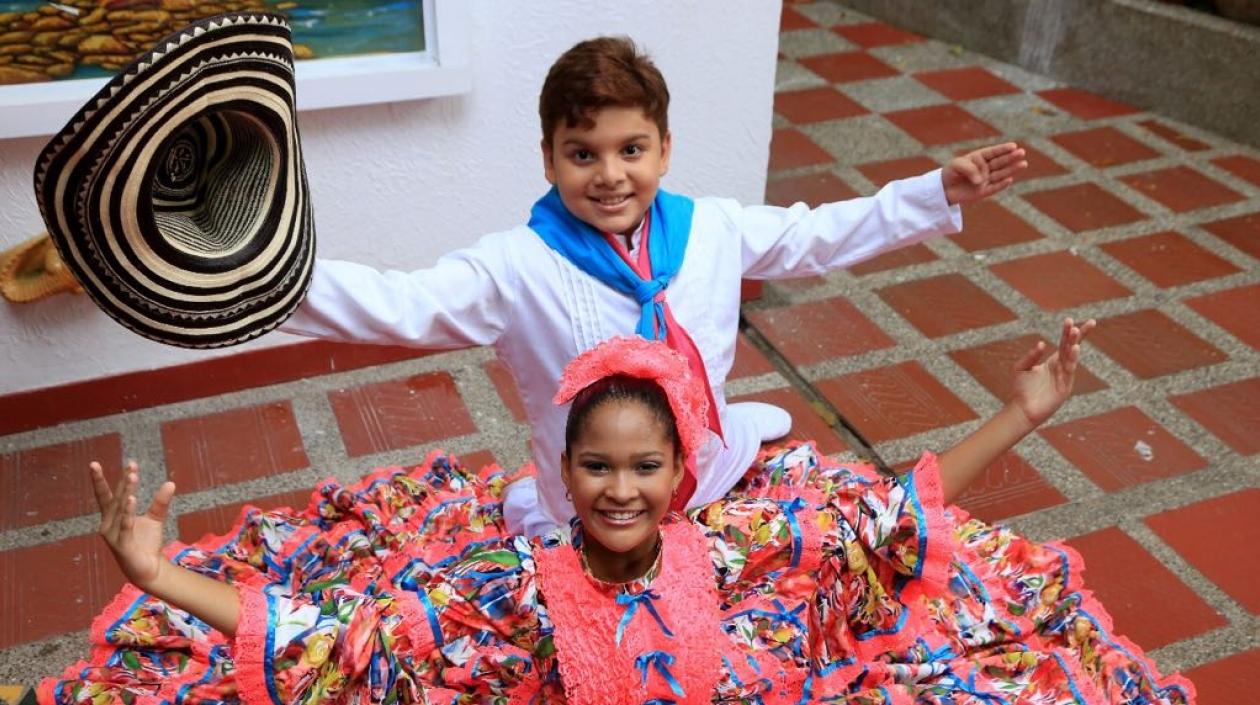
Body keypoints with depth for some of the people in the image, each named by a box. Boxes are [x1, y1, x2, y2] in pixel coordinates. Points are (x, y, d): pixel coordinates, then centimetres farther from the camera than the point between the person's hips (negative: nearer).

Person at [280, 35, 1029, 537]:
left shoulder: (714, 230, -8)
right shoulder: (516, 267, -20)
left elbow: (820, 234, 3)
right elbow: (399, 304, -26)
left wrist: (937, 194, 1)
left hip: (717, 486, 3)